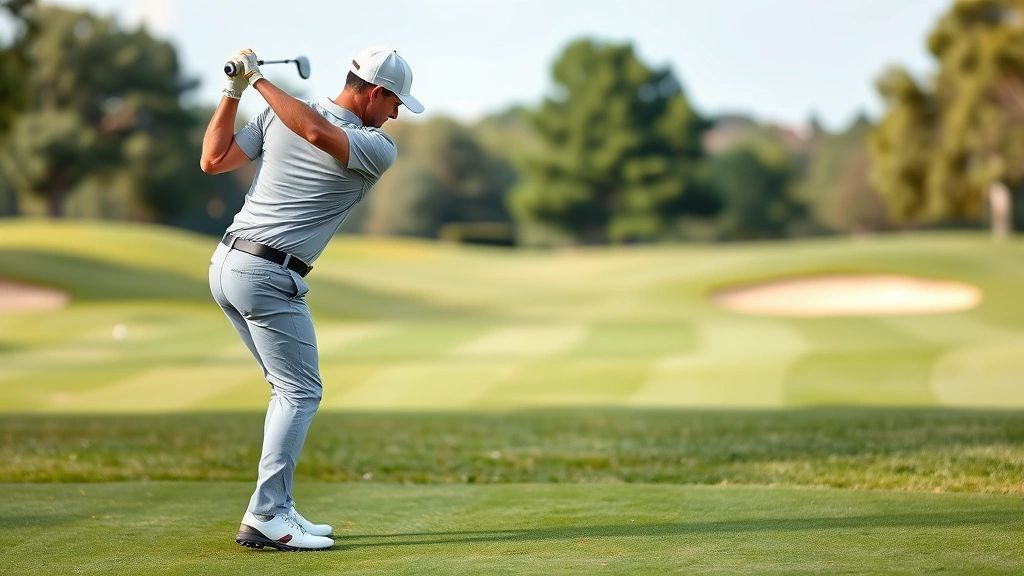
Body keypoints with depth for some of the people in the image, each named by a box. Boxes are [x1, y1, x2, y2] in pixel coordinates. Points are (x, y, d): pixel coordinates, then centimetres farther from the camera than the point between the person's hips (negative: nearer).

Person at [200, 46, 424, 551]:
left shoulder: (276, 113, 10)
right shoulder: (379, 150, -7)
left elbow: (212, 160, 8)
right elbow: (318, 135, -26)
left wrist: (234, 91, 11)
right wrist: (259, 81, -17)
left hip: (225, 264, 8)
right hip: (268, 277, -8)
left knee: (291, 389, 17)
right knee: (300, 392, 0)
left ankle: (278, 509, 16)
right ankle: (264, 518, -9)